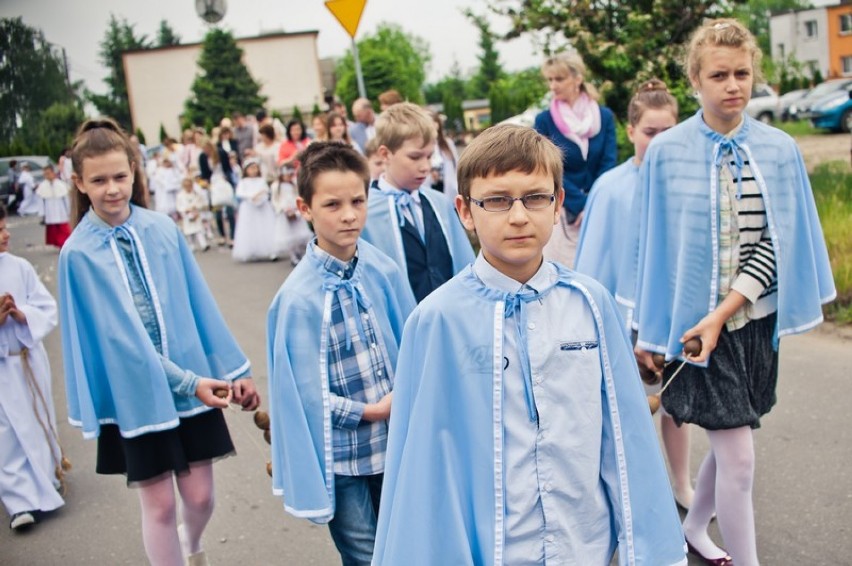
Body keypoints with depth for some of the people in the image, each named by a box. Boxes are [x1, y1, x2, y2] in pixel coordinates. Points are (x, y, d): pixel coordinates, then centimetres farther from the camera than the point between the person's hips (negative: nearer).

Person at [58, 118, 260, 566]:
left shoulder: (162, 230, -1)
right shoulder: (78, 253, -9)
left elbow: (200, 304, 4)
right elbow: (120, 336, -13)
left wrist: (236, 369, 4)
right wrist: (187, 382, -18)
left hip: (194, 382, 3)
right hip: (135, 394, -2)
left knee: (199, 497, 11)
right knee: (159, 505, 6)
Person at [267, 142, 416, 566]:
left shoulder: (382, 272, -5)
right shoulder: (300, 297, -18)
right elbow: (304, 391, -13)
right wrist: (366, 410, -13)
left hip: (395, 443, 4)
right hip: (341, 455, -4)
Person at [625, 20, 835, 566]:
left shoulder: (780, 150, -3)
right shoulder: (666, 152, -7)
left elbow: (777, 244, -6)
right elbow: (653, 244, -1)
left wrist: (723, 314, -16)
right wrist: (647, 328, 3)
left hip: (756, 319, 3)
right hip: (695, 319, -3)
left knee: (730, 442, 17)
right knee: (738, 457, -4)